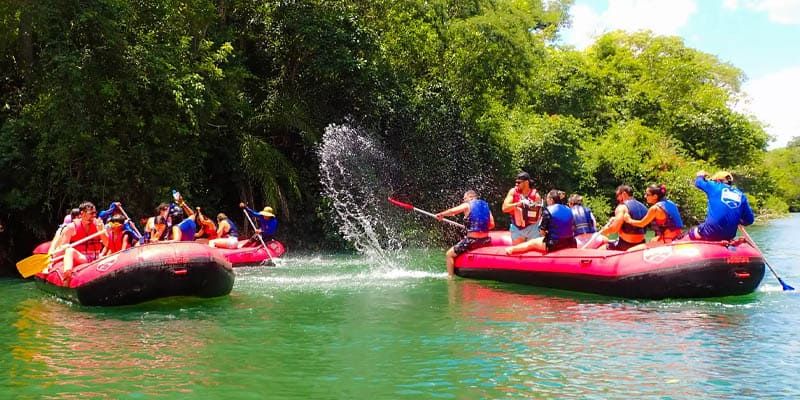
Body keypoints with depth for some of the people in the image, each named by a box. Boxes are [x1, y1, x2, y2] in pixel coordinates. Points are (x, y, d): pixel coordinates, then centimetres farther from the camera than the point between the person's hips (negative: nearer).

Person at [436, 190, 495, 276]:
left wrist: (441, 214, 5)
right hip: (486, 241, 6)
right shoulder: (486, 205, 13)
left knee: (449, 254, 9)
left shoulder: (467, 205, -1)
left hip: (472, 240, -6)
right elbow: (492, 225, 11)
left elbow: (452, 211, -13)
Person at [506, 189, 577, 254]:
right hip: (569, 243, 5)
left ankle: (511, 249, 11)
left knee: (532, 243, 11)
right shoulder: (568, 210, 8)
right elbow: (573, 227, 15)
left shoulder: (548, 211, -9)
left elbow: (542, 232, -9)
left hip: (554, 244, -5)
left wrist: (547, 233, 13)